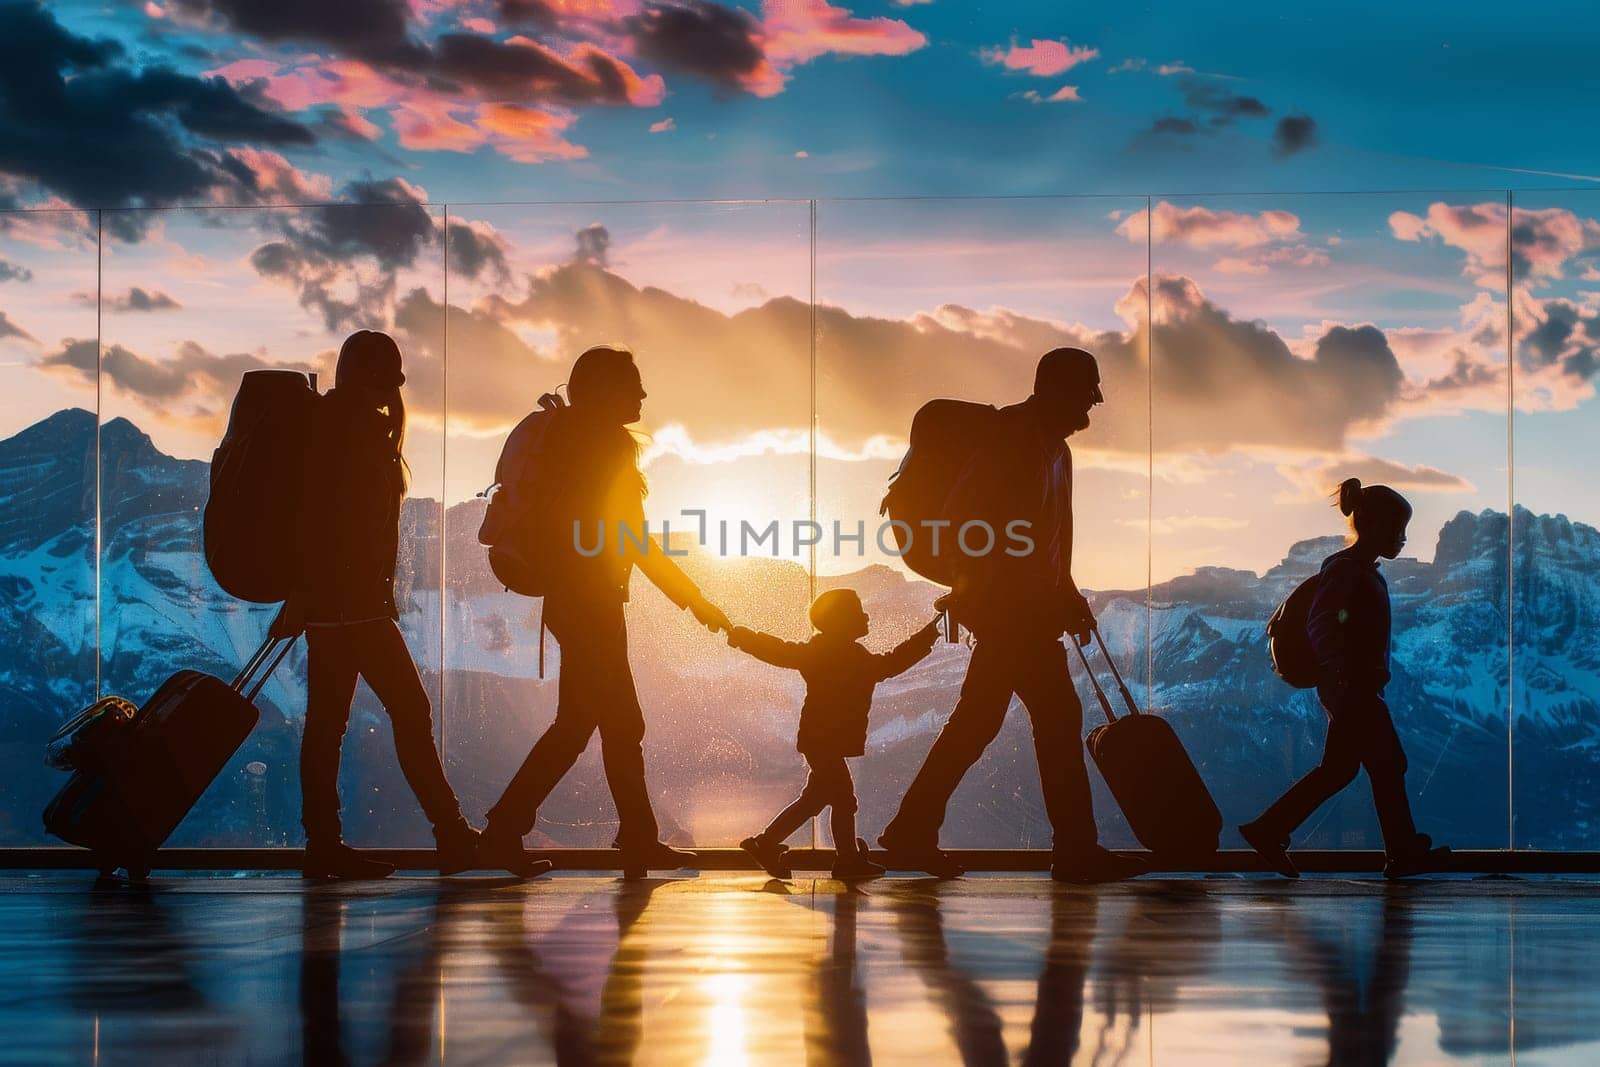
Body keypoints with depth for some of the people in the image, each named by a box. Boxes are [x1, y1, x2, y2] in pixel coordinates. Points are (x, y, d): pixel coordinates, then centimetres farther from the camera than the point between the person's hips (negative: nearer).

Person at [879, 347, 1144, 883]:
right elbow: (964, 513, -19)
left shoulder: (1053, 447, 19)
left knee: (978, 719, 9)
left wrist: (1068, 599, 18)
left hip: (1026, 605, 10)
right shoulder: (1014, 434, -11)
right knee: (1057, 715, -9)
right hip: (1006, 603, -10)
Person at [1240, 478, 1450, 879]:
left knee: (1338, 769, 11)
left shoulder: (1365, 570, 14)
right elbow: (1319, 624, -23)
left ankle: (1267, 832, 11)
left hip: (1356, 689, 10)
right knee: (1388, 765, 0)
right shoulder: (1347, 570, -15)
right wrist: (1342, 677, -25)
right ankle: (1405, 854, 10)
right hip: (1354, 691, -10)